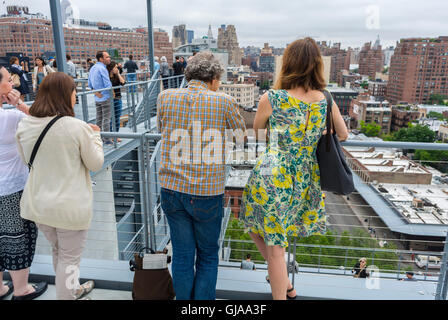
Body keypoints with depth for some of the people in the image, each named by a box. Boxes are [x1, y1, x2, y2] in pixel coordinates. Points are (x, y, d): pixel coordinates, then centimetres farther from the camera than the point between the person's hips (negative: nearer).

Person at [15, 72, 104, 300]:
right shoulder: (77, 127, -20)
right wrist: (95, 136, 5)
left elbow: (26, 159, 12)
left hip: (38, 204, 6)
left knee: (58, 251, 28)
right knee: (69, 259, 13)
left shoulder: (24, 126, -5)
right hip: (70, 206, -6)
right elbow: (96, 163, -10)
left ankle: (72, 289, 49)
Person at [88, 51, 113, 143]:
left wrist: (96, 92, 10)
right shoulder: (102, 69, -16)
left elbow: (90, 84, 15)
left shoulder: (92, 68, 11)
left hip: (97, 98, 8)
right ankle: (107, 139, 1)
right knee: (106, 119, -3)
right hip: (105, 97, -8)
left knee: (99, 119, 14)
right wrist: (112, 92, -2)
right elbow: (108, 85, -19)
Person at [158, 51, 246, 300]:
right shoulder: (223, 102, -10)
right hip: (207, 193, -3)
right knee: (208, 256, 17)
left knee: (182, 255, 17)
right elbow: (241, 129, 8)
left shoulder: (166, 97, -1)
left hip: (171, 189, 3)